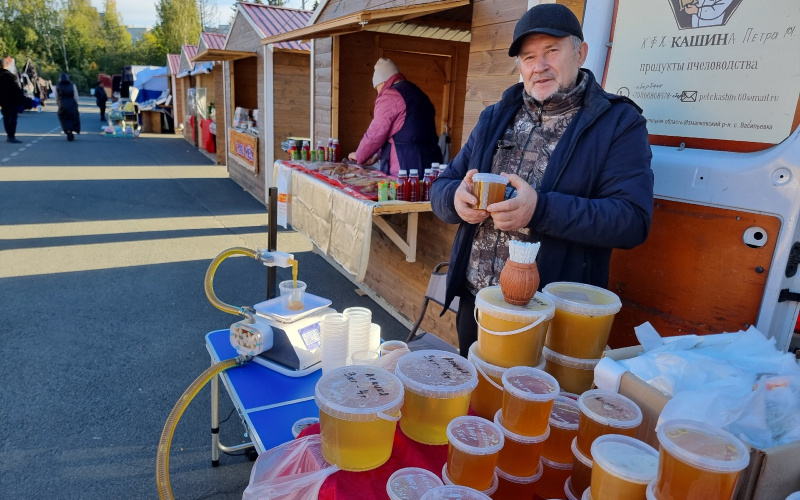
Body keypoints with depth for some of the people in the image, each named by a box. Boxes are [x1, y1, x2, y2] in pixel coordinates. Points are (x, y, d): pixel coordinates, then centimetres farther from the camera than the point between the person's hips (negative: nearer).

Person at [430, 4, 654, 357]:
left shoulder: (619, 123, -5)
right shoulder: (495, 118, 10)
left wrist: (541, 209, -28)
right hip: (474, 302, 5)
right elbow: (441, 188, 9)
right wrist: (457, 198, -16)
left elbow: (633, 220, -15)